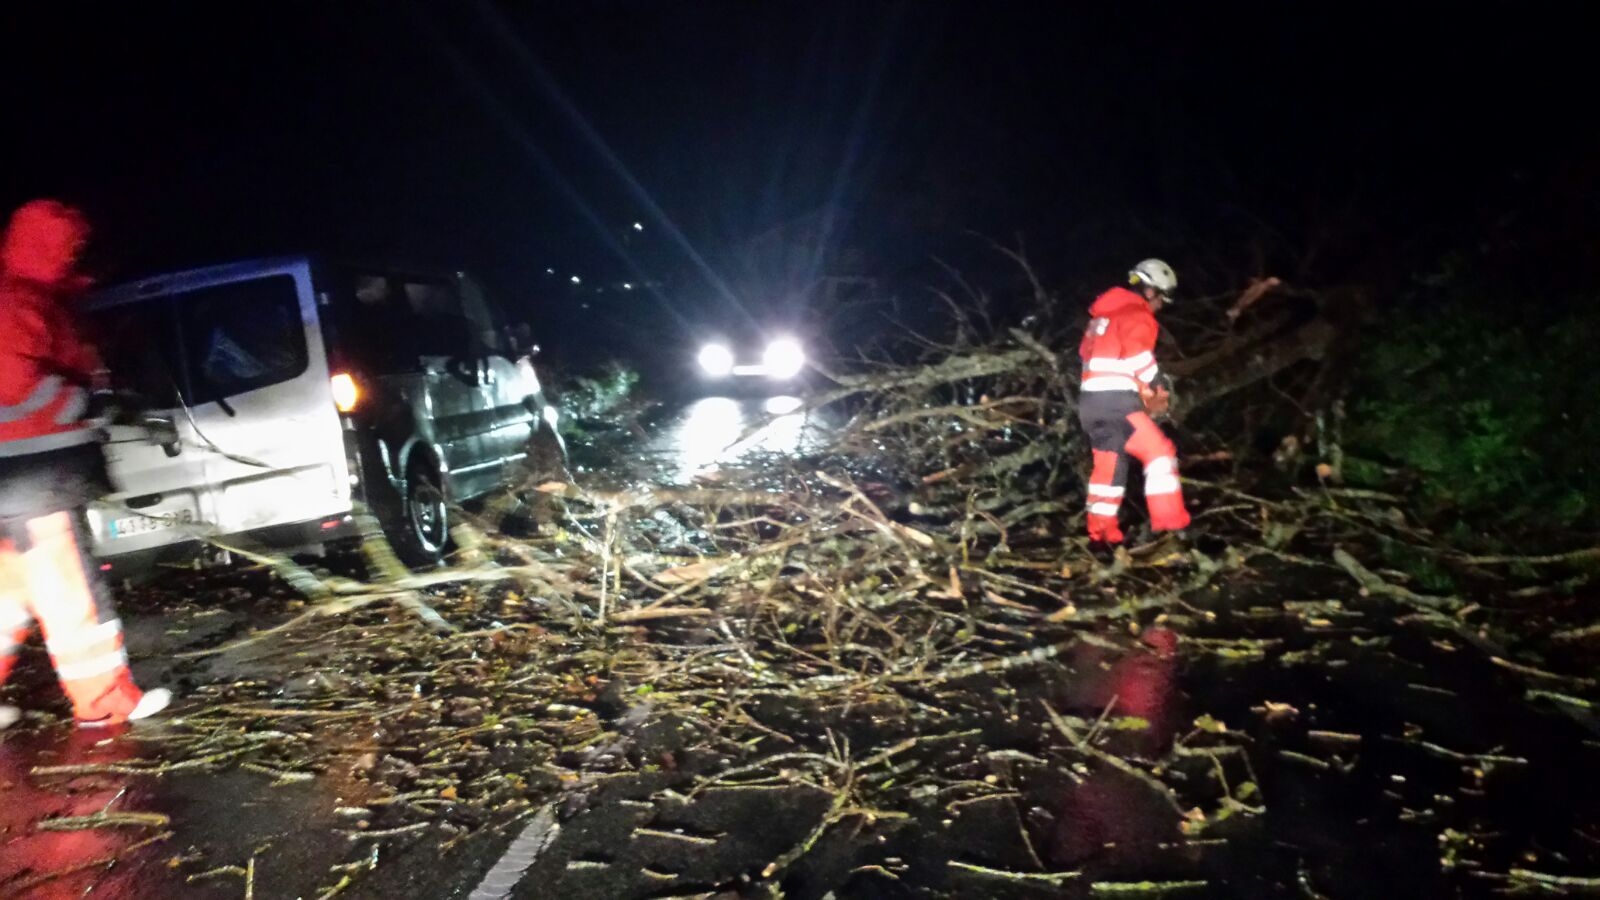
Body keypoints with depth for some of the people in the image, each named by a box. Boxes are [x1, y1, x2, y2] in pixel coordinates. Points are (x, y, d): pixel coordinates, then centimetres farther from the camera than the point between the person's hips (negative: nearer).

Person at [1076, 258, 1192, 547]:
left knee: (1108, 465, 15)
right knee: (1160, 453, -6)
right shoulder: (1137, 315, -4)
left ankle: (1102, 531, 16)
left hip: (1090, 400, 9)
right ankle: (1170, 524, -11)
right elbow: (1139, 358, -16)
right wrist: (1159, 389, -2)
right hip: (1117, 401, -9)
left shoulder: (1104, 313, 24)